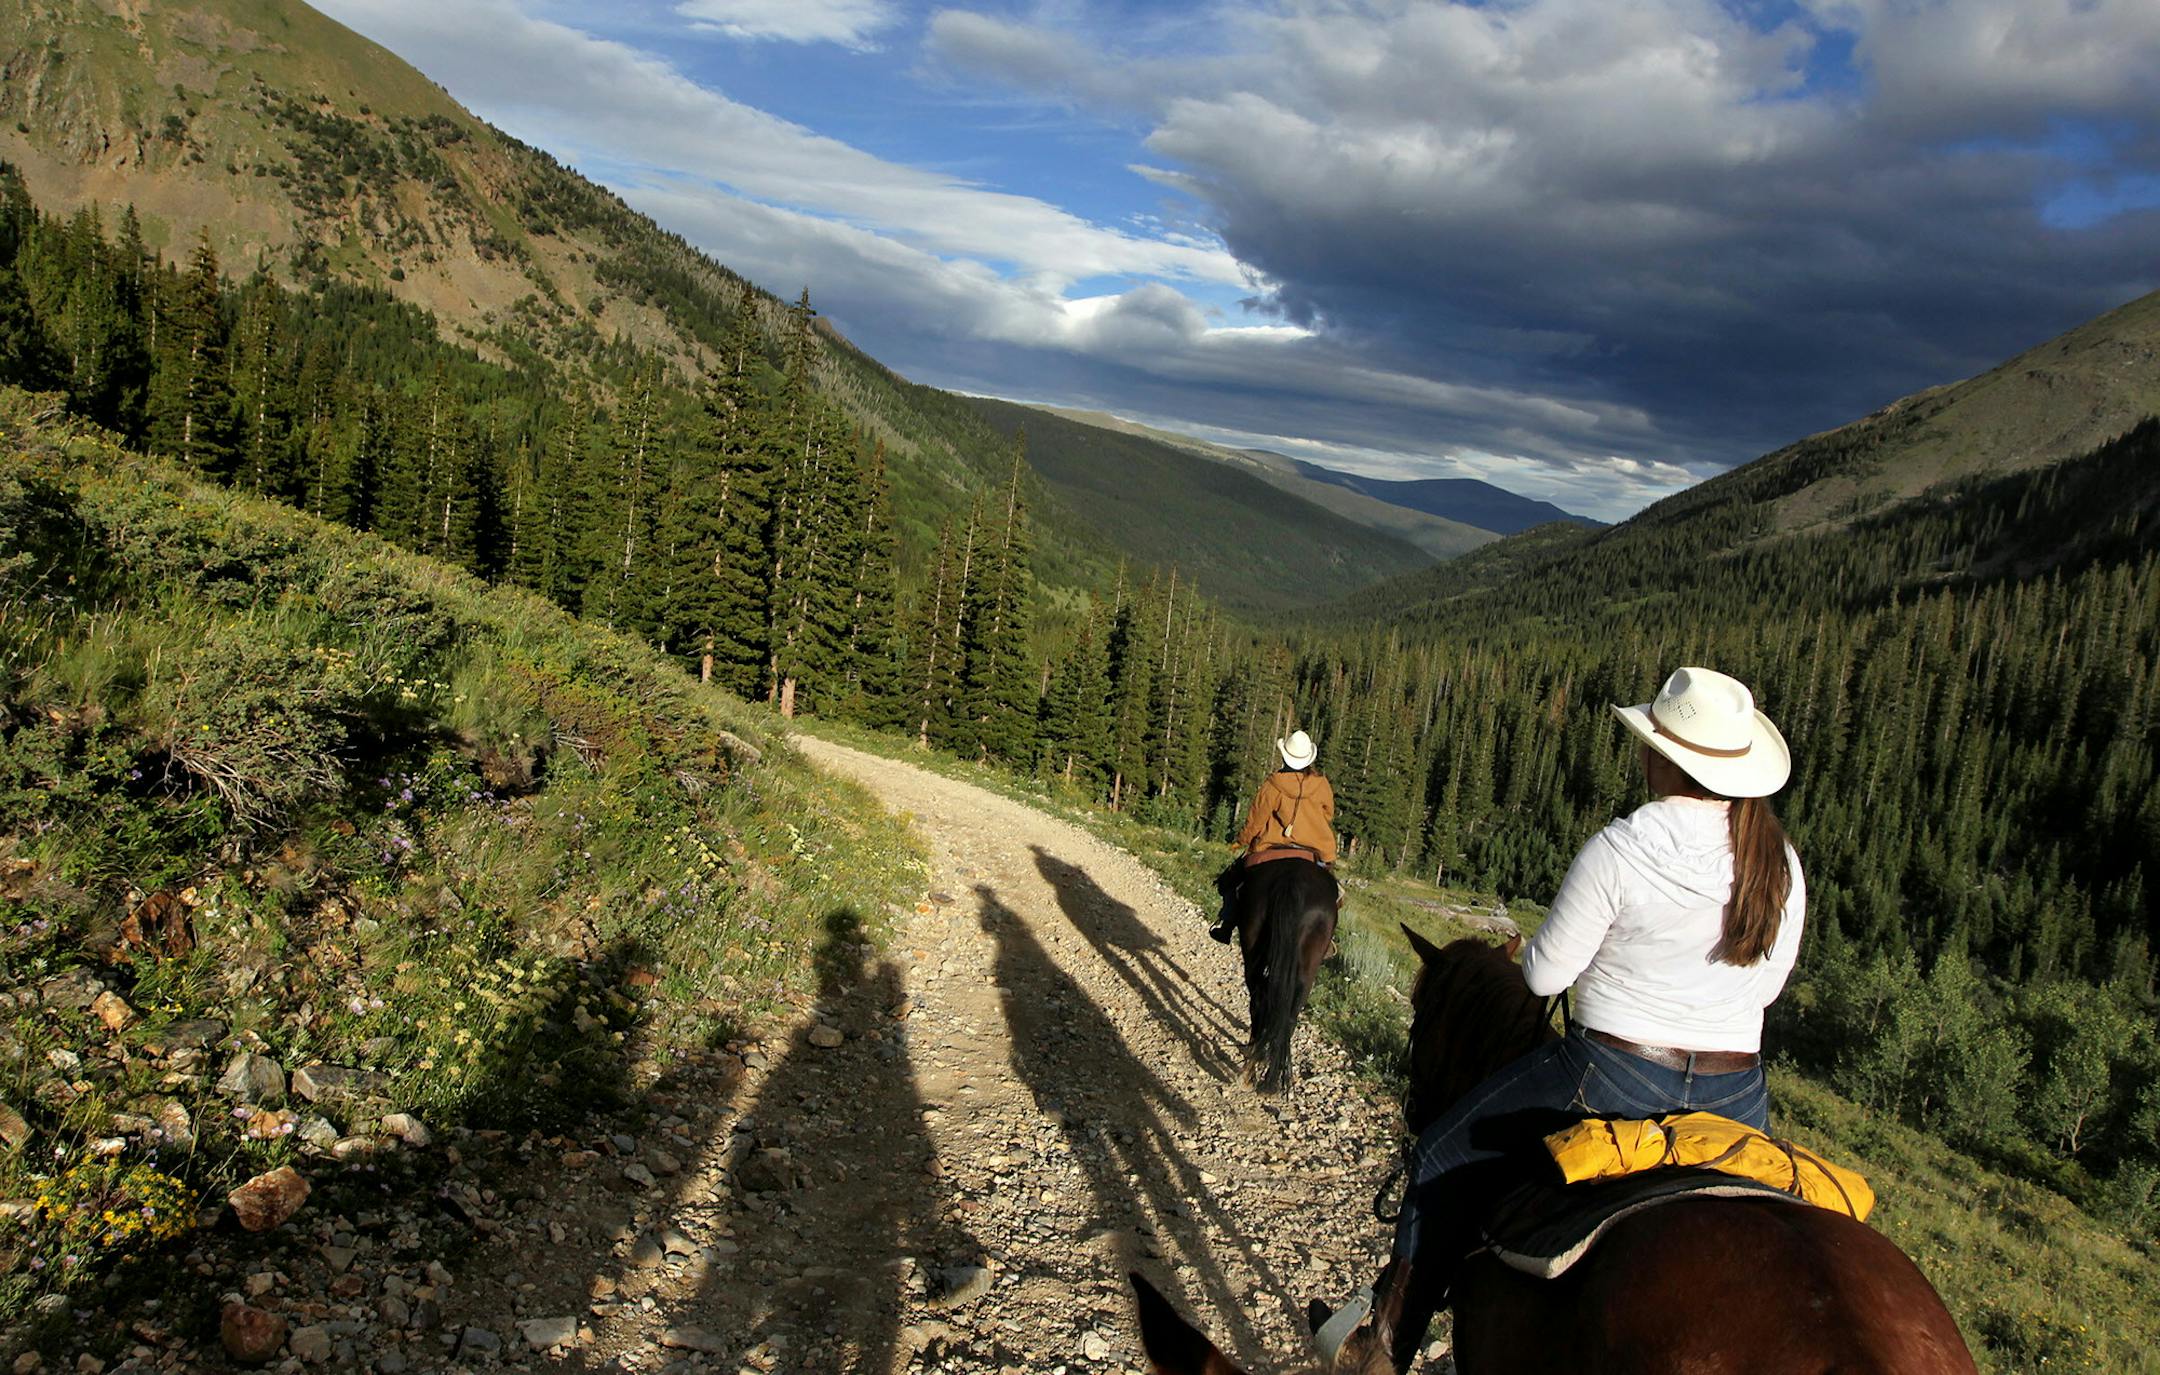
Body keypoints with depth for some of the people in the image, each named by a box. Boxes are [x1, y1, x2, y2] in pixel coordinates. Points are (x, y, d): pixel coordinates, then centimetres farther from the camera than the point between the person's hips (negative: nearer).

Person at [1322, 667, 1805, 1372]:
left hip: (1612, 1078, -5)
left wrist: (1532, 947, 10)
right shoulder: (1780, 861, -3)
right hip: (1737, 1096, 5)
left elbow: (1545, 973, -12)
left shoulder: (1620, 850, -20)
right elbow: (1766, 982, 9)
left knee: (1441, 1163, 13)